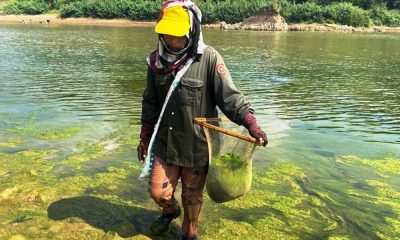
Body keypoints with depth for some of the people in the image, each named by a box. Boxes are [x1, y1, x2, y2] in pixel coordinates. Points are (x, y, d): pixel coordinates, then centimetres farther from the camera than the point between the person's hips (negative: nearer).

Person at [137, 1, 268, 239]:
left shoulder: (209, 58, -15)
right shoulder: (157, 60, 0)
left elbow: (230, 96, -17)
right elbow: (151, 104, 9)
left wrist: (251, 123, -32)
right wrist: (145, 138, 15)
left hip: (198, 145, -3)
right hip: (165, 143, 4)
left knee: (192, 197, 14)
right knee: (159, 192, 11)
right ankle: (171, 210, 48)